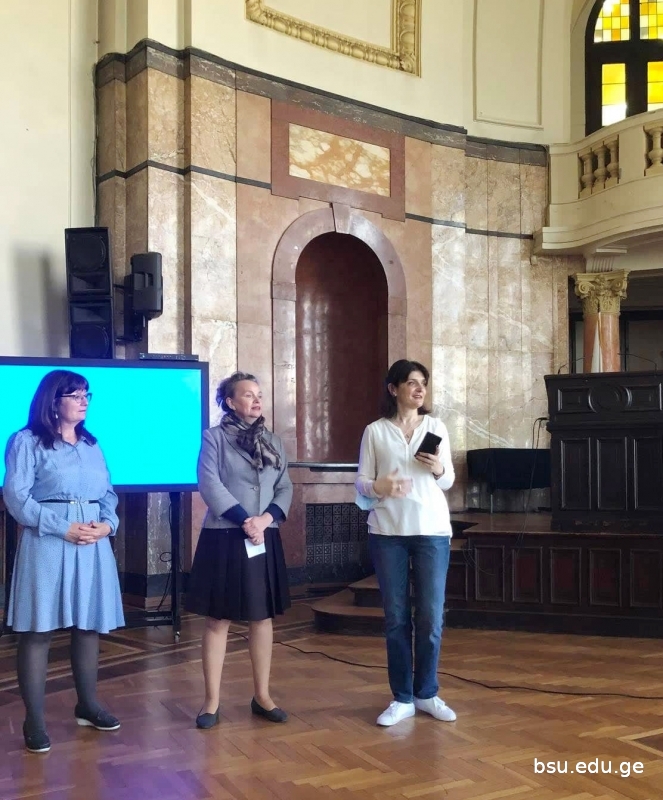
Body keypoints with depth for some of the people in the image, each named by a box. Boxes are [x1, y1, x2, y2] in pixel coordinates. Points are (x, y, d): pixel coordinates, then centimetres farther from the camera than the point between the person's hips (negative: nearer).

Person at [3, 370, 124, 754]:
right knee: (38, 629, -4)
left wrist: (108, 524, -6)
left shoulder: (92, 445, 16)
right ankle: (34, 720, 4)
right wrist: (64, 528, -16)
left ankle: (88, 704, 25)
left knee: (90, 624, 11)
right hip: (47, 542, -6)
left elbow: (109, 493, 15)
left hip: (94, 544, 6)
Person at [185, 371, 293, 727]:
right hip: (224, 538, -5)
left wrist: (267, 518, -11)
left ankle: (262, 696, 20)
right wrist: (245, 521, -16)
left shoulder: (273, 441, 12)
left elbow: (285, 488, 7)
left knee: (262, 617, 9)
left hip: (265, 540, 5)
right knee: (218, 619, 1)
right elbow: (209, 485, -13)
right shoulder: (214, 437, -3)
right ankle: (212, 701, 9)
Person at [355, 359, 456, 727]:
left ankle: (427, 694, 17)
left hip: (432, 530, 1)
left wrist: (438, 469, -12)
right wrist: (378, 486, -20)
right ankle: (402, 698, 14)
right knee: (396, 617, 4)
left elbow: (448, 480, 10)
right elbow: (361, 482, 1)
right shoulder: (375, 431, 2)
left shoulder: (436, 426, 7)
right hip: (387, 532, -1)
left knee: (431, 615, 2)